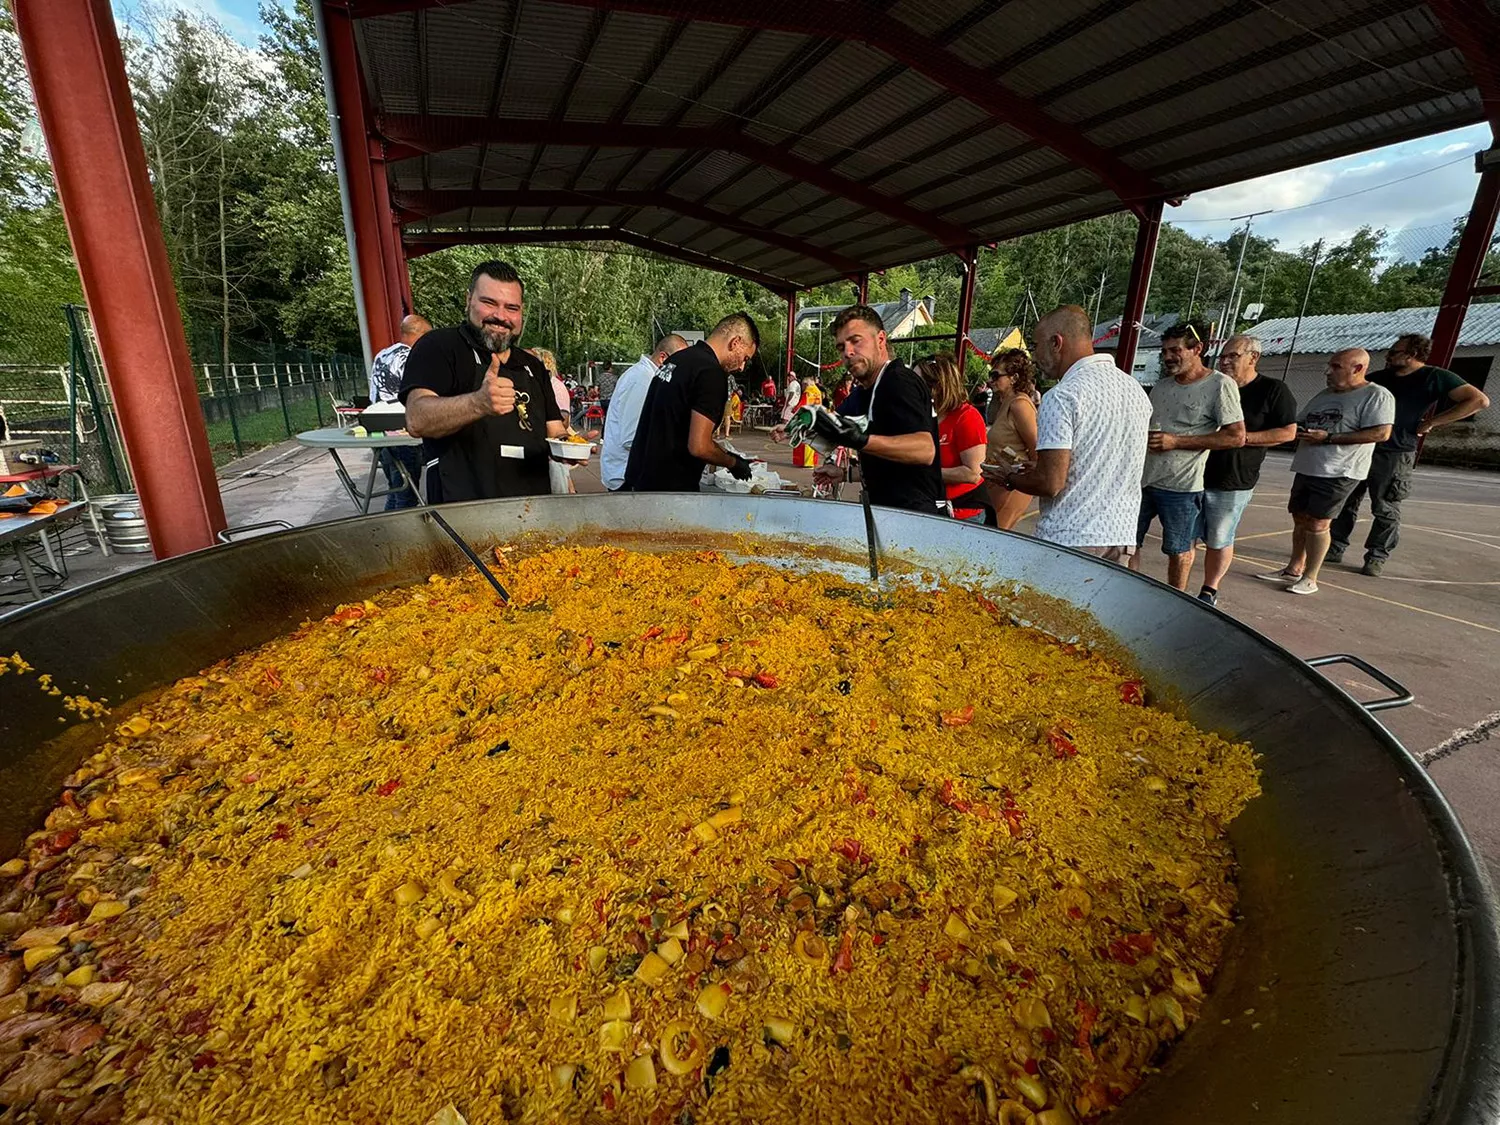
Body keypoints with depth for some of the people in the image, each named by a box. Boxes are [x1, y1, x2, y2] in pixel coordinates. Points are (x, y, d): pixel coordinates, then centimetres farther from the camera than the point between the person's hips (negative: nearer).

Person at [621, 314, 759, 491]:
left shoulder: (676, 359, 12)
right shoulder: (711, 373, -16)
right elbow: (699, 447, -22)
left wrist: (727, 455, 18)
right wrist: (733, 463, -3)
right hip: (668, 488, -9)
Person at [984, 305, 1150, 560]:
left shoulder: (1062, 397, -15)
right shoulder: (1137, 390, 10)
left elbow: (1050, 483, -20)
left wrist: (1009, 479, -1)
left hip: (1069, 540, -7)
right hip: (1123, 536, 8)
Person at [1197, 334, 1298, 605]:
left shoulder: (1274, 390, -1)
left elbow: (1288, 432, -6)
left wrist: (1242, 437, -15)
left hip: (1233, 483, -4)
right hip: (1196, 475, 4)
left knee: (1219, 541, 5)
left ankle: (1209, 592, 20)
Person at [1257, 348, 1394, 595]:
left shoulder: (1377, 396, -6)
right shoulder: (1324, 395, 17)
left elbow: (1381, 433, -16)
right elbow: (1299, 424, 23)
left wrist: (1328, 438, -19)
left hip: (1338, 473, -7)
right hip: (1307, 468, 7)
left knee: (1317, 524, -7)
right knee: (1300, 519, 10)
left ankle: (1310, 578, 1)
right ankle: (1294, 569, 20)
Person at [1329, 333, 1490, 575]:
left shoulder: (1434, 377, -4)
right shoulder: (1381, 377, 12)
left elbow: (1479, 400, -9)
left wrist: (1431, 422, -13)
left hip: (1394, 456, -6)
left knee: (1386, 510, 1)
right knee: (1345, 502, 8)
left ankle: (1377, 557, 8)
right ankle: (1335, 549, 15)